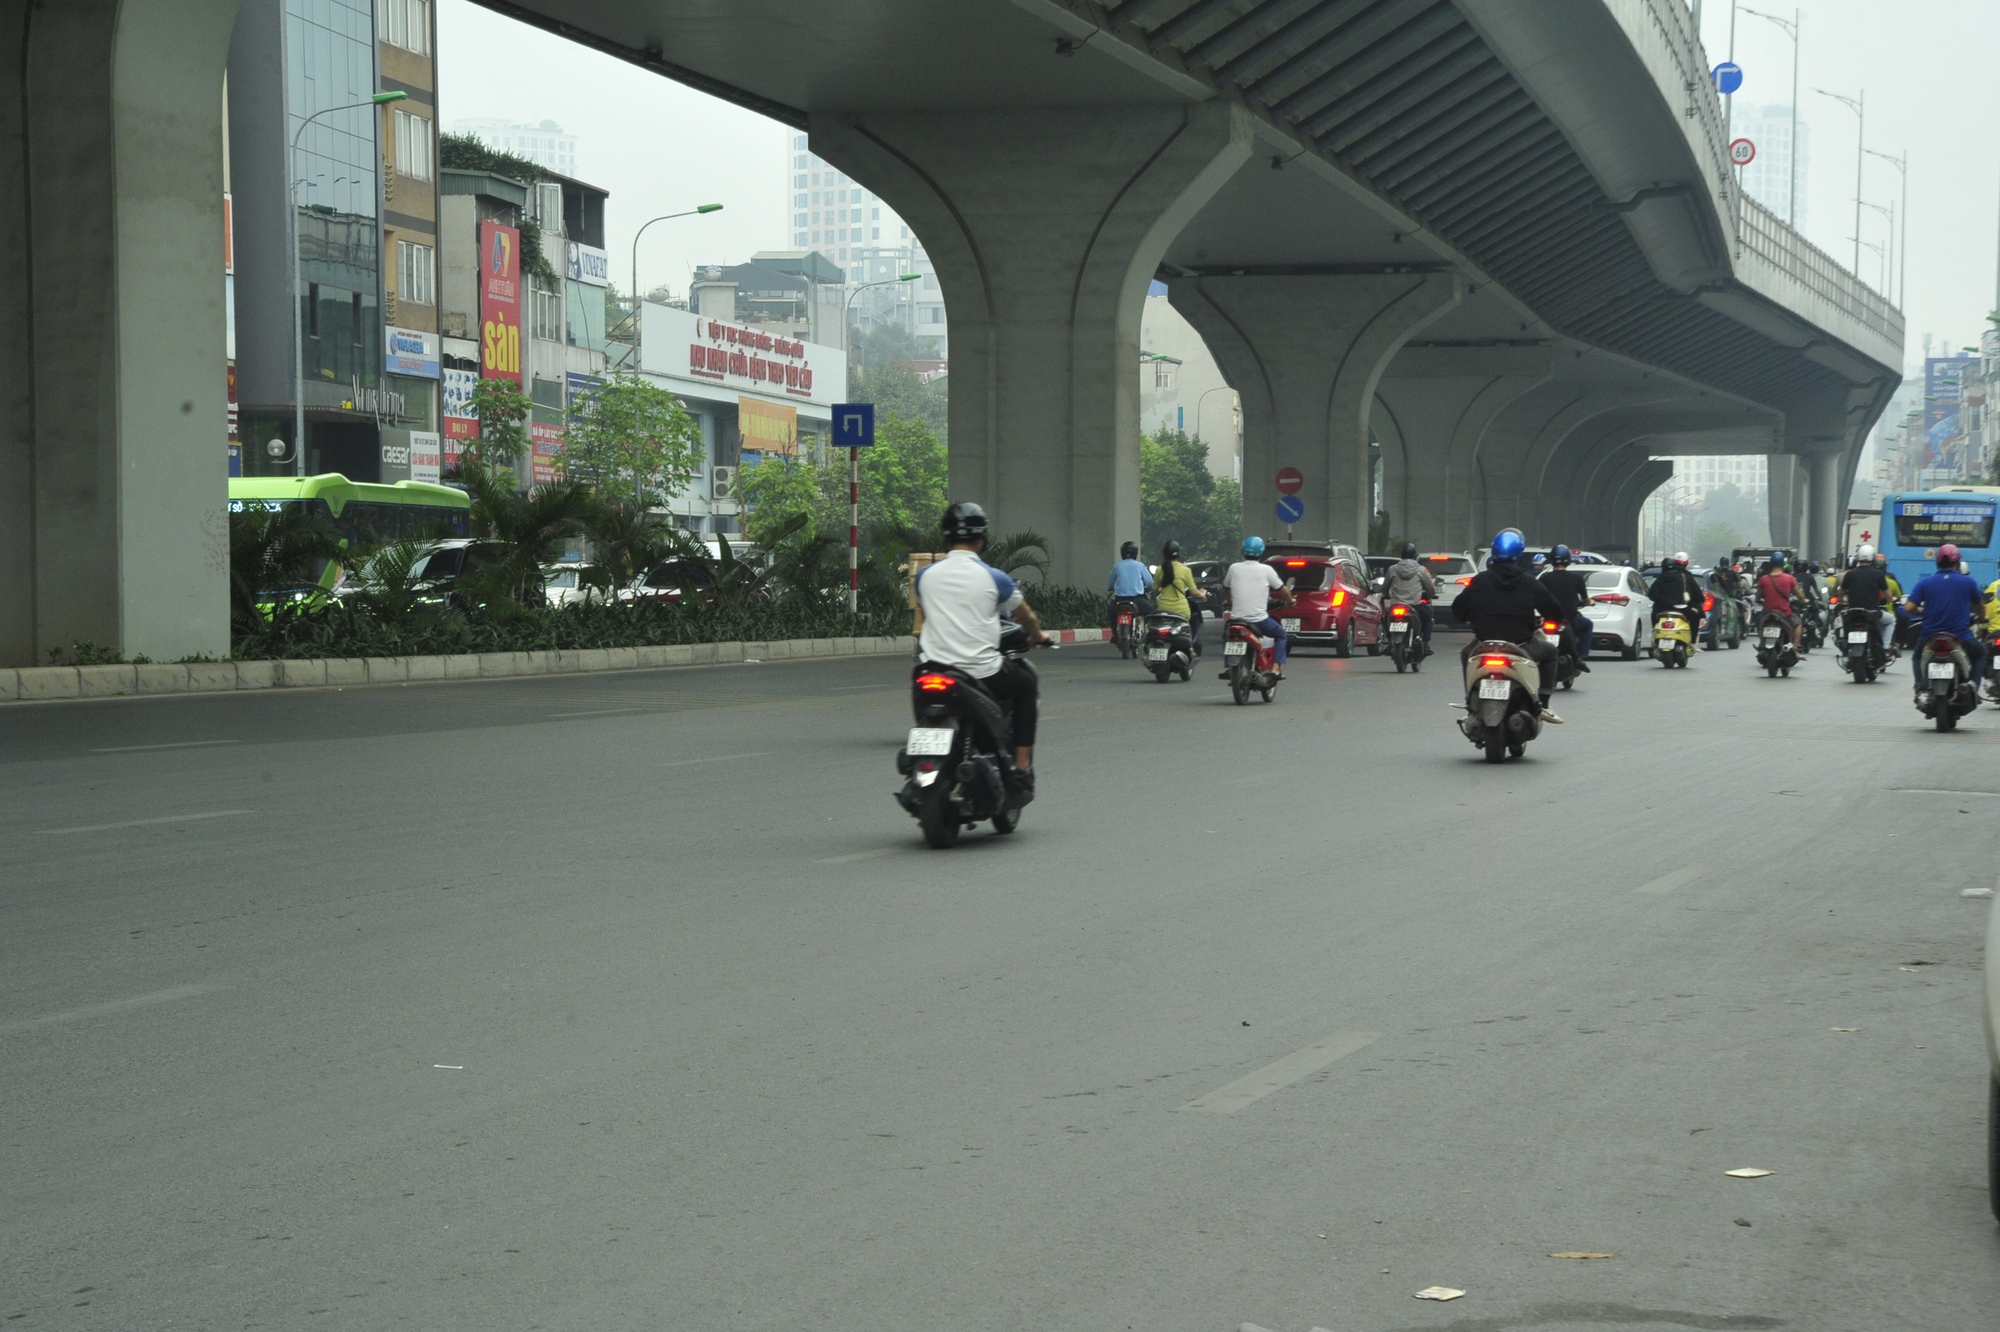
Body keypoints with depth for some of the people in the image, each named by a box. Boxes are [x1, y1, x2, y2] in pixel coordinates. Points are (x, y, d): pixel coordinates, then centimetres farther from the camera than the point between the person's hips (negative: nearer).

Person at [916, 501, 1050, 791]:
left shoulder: (926, 575, 4)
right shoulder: (993, 577, -5)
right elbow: (1026, 616, 12)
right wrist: (1038, 636, 35)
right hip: (983, 674, -3)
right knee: (1027, 684, 24)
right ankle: (1022, 770, 16)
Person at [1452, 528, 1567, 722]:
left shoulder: (1480, 580, 1)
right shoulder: (1529, 582, -1)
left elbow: (1458, 608, 6)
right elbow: (1554, 609, 0)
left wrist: (1470, 620, 28)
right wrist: (1542, 618, 23)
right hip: (1521, 646, -1)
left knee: (1467, 654, 34)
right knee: (1549, 652, 27)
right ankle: (1543, 705, 15)